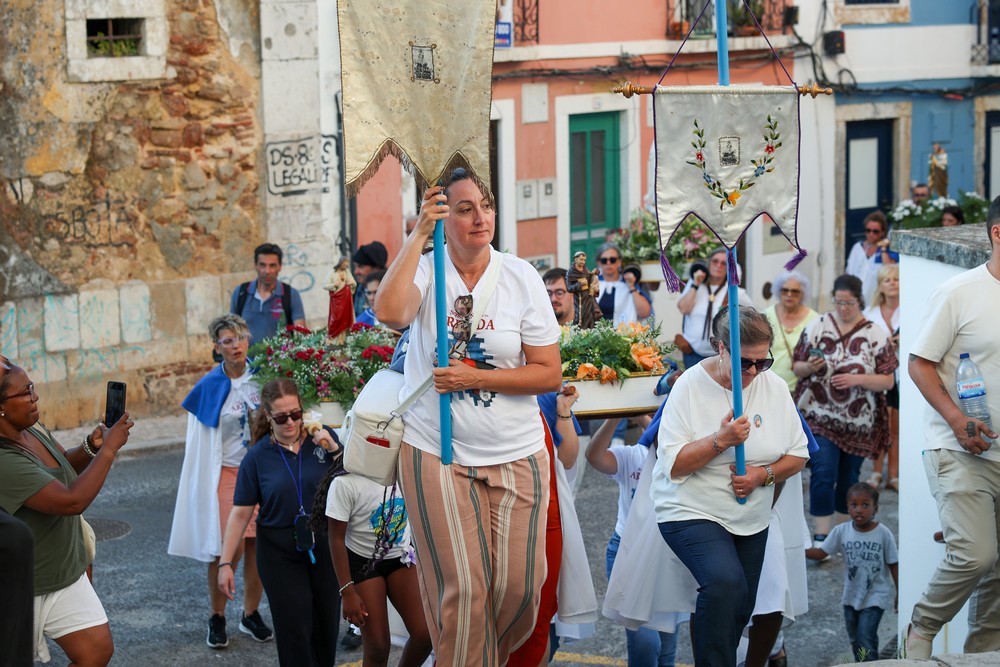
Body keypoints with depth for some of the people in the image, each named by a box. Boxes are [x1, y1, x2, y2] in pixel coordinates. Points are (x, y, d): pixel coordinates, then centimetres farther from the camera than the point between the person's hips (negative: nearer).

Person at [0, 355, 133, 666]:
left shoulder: (32, 430, -1)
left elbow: (61, 468, 19)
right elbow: (72, 500, -33)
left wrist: (90, 446, -2)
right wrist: (108, 449, -23)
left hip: (66, 575, 8)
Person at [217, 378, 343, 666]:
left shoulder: (323, 438, -2)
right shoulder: (257, 456, -5)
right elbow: (241, 513, -3)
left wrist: (334, 450, -17)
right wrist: (225, 563, -6)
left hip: (324, 548, 2)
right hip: (281, 554, -2)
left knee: (326, 626, 10)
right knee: (294, 631, -5)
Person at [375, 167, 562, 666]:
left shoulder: (521, 277, 0)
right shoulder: (424, 268, -2)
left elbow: (549, 375, -3)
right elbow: (389, 311, -26)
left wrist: (472, 378, -13)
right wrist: (419, 234, -23)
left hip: (516, 454, 2)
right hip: (435, 451, -2)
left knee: (519, 584, 1)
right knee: (462, 586, -7)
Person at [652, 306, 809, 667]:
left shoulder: (774, 387, 0)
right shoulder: (690, 385, -11)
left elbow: (798, 455, 7)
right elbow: (672, 465, -14)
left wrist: (764, 474, -13)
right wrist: (721, 440, -26)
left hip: (752, 520, 6)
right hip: (692, 512, -5)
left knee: (740, 609, 11)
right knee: (725, 582, -30)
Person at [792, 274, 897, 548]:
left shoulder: (876, 336, -3)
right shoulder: (817, 327, 0)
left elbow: (887, 381, -5)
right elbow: (796, 367, 6)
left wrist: (856, 379, -20)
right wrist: (809, 367, -16)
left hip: (858, 423, 1)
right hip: (821, 418, -1)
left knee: (849, 478, 12)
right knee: (823, 473, -13)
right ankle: (821, 536, -10)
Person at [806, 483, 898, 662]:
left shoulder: (883, 534, -13)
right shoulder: (841, 531, -7)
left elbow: (893, 565, -6)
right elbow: (821, 553, -6)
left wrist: (899, 595, -1)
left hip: (875, 597, -4)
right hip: (852, 596, 4)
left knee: (866, 638, -15)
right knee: (855, 640, 15)